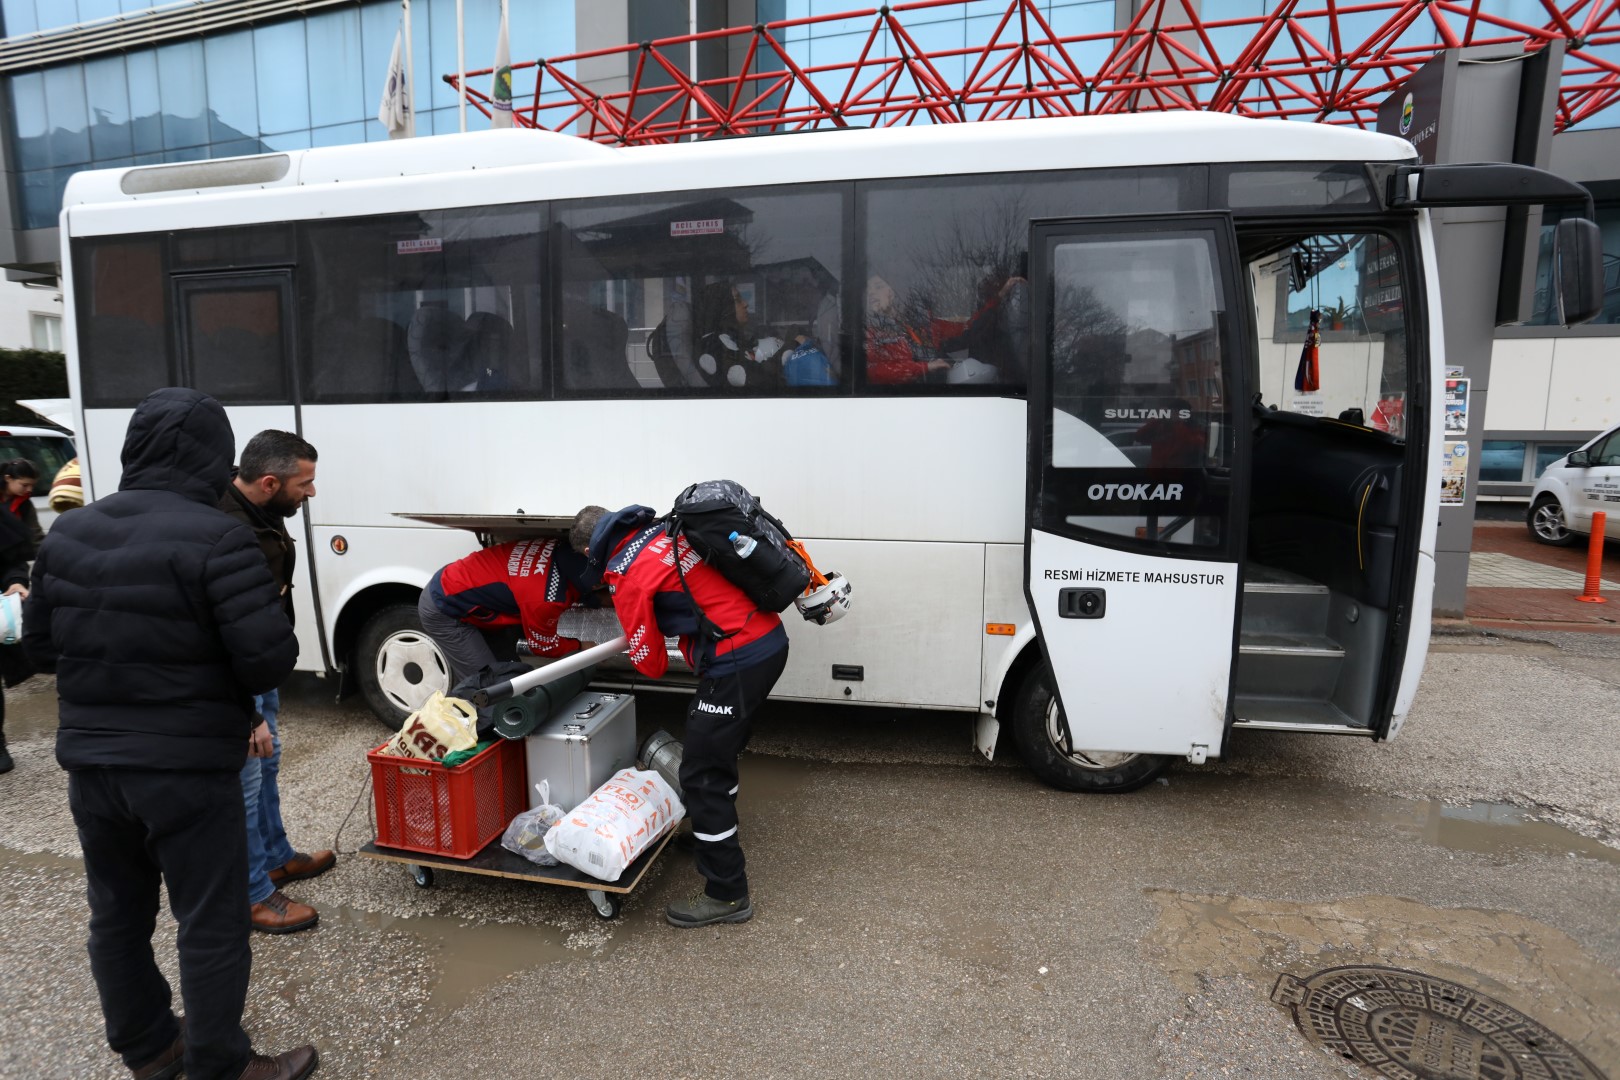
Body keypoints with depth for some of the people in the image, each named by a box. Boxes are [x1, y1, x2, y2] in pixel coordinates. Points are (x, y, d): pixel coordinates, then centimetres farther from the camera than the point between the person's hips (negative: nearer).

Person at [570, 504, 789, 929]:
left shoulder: (626, 577, -9)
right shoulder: (666, 531, 12)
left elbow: (651, 663, -2)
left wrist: (653, 656, 20)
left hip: (737, 663, -9)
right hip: (771, 639, 9)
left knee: (701, 775, 1)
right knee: (718, 751, 26)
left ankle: (727, 895, 12)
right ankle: (714, 834, 47)